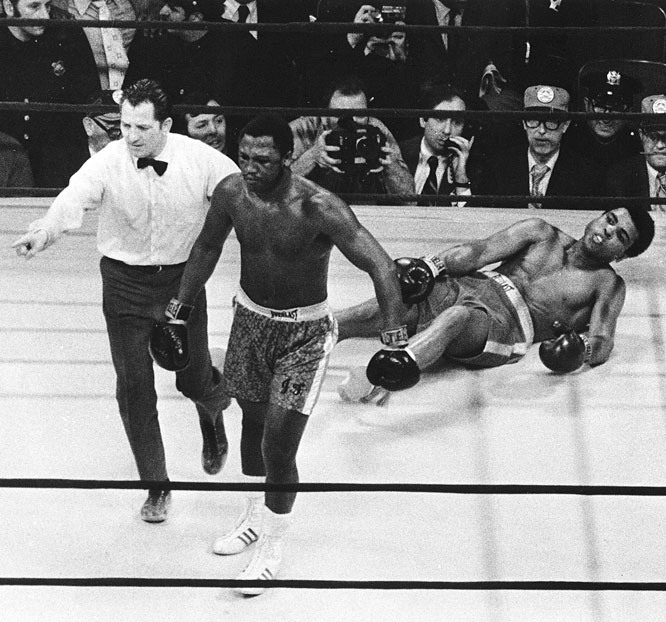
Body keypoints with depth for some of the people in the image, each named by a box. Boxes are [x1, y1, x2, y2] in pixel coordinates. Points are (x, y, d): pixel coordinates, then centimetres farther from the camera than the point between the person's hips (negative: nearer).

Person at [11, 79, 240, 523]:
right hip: (126, 282, 0)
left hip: (184, 277, 0)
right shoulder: (108, 163, -16)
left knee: (193, 380, 8)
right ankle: (156, 486, 18)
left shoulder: (201, 160, -14)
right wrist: (44, 232, -51)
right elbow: (75, 198, -31)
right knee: (134, 386, 1)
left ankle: (213, 407, 49)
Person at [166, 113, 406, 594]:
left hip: (305, 331, -5)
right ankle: (255, 521, 42)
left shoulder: (318, 208, -28)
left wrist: (394, 335, -36)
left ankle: (272, 550, 12)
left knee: (278, 445, -7)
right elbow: (208, 247, 9)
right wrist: (181, 306, 14)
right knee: (253, 422, 19)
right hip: (250, 318, 5)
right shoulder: (231, 193, -12)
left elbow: (379, 264, -28)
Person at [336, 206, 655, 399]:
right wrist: (431, 265, -8)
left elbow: (601, 346, 1)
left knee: (457, 317, -40)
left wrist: (577, 347, -23)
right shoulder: (542, 235, 24)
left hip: (508, 323, -4)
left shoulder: (608, 284, 17)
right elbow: (481, 251, 10)